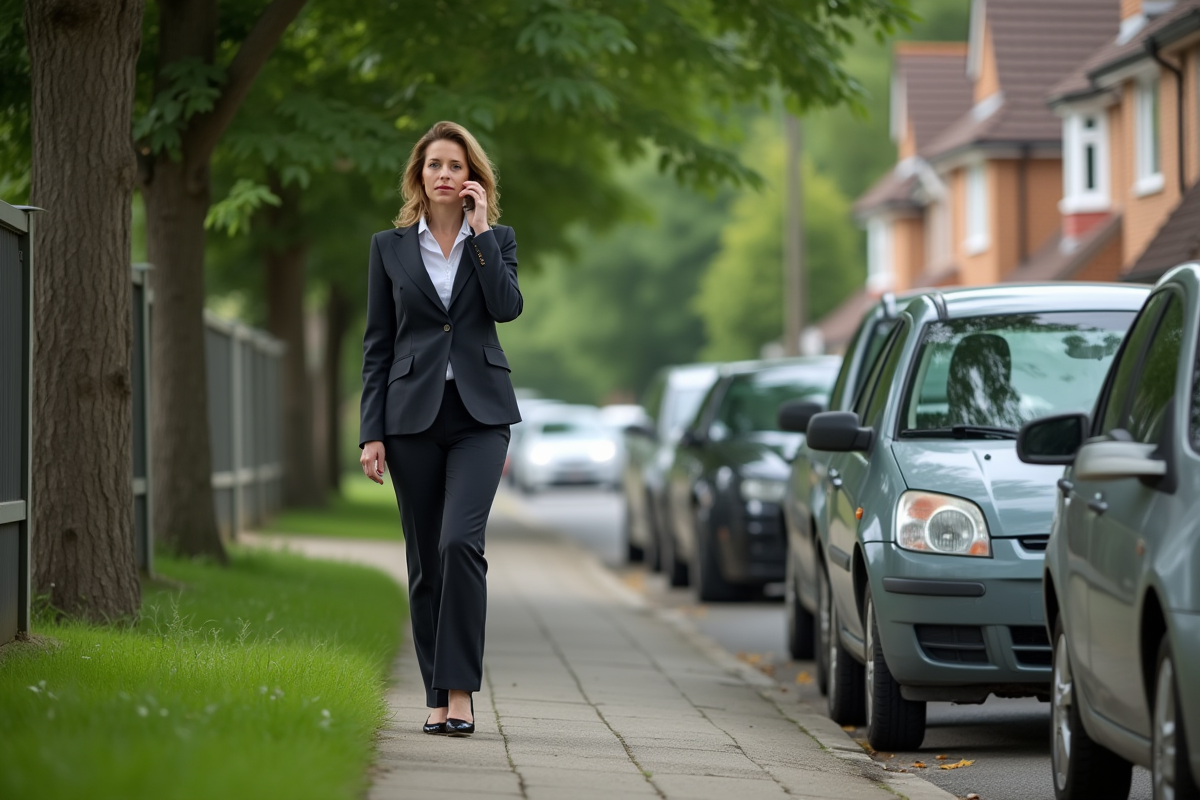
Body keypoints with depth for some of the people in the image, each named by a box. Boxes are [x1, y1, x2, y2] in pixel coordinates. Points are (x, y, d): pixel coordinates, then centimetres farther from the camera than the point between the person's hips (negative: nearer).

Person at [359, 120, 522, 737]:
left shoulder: (495, 239, 9)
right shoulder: (390, 247, 8)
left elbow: (508, 306, -10)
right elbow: (376, 344, 6)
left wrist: (480, 230, -8)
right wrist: (372, 433, 0)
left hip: (479, 413, -1)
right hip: (413, 414, 1)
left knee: (460, 541, -18)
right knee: (425, 561, 3)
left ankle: (461, 689, -16)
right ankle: (437, 698, 10)